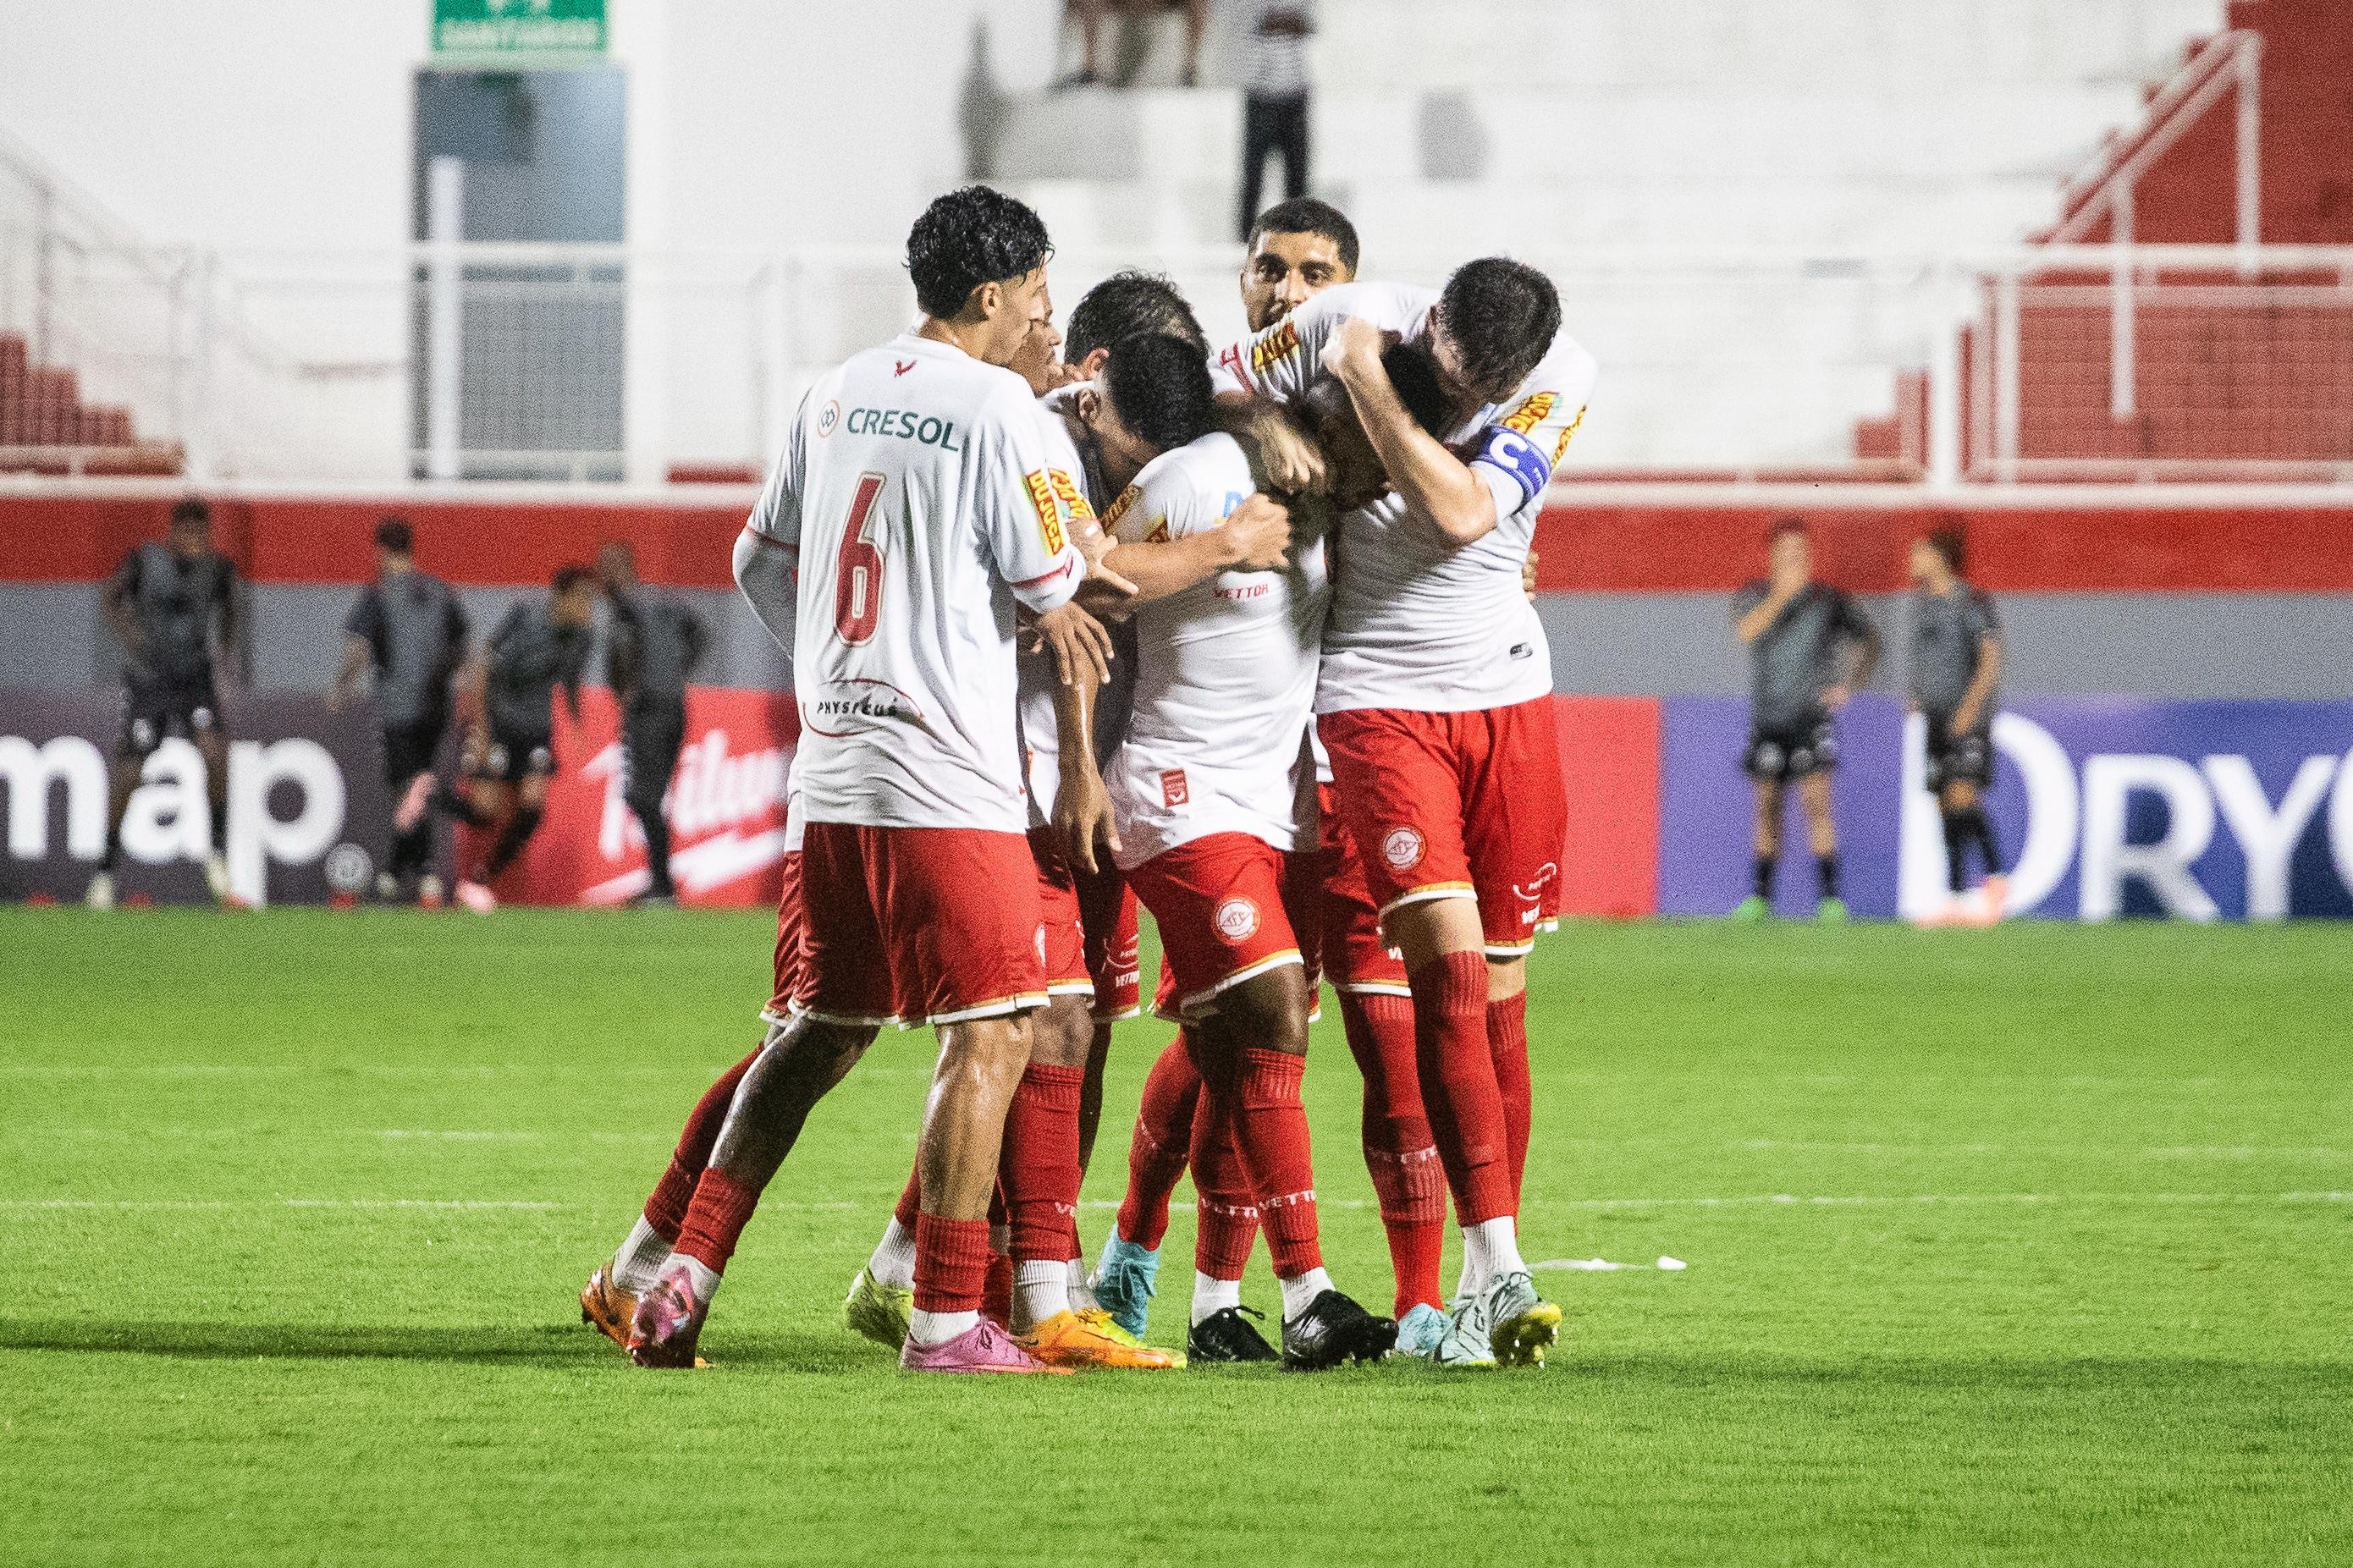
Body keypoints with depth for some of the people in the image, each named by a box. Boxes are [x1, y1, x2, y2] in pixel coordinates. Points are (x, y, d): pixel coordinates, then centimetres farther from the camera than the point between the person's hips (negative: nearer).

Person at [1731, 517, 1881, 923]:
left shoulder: (1830, 600, 2)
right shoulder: (1753, 597, 4)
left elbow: (1868, 640, 14)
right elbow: (1748, 632, -17)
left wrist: (1848, 684, 2)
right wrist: (1782, 593, -23)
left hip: (1812, 717, -2)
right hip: (1767, 718, 2)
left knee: (1816, 800, -14)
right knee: (1767, 807, 8)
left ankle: (1829, 897, -15)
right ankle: (1761, 897, 18)